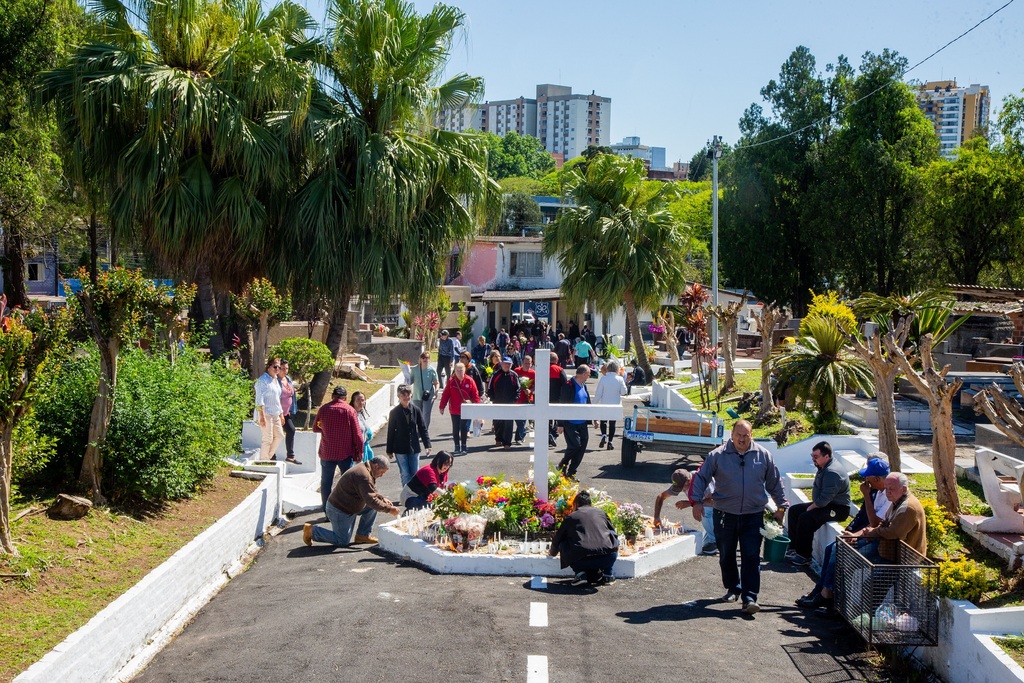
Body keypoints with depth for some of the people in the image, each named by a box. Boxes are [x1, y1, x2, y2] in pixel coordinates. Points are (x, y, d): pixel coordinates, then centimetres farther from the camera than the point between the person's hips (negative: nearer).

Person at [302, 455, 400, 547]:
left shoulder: (365, 469, 6)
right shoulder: (363, 476, -28)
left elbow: (372, 493, 17)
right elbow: (371, 500, -31)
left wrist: (382, 499, 1)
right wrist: (388, 509, -25)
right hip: (339, 510, -10)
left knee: (372, 507, 6)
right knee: (343, 542, -3)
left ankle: (363, 535, 11)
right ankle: (312, 530, 6)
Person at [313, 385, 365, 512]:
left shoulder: (323, 409, -2)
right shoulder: (350, 410, -8)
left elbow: (315, 428, 12)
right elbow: (357, 434, -9)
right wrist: (359, 453, 0)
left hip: (327, 453, 1)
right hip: (346, 453, -1)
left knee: (326, 483, 12)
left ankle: (328, 513, 12)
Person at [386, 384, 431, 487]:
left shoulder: (416, 410, -3)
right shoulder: (394, 412, -5)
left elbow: (422, 428, 3)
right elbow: (390, 432, 0)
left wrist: (427, 445, -2)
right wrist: (389, 450, 2)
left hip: (414, 448, 2)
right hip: (400, 449, -2)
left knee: (415, 474, 7)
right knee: (405, 474, 0)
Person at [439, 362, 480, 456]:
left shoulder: (469, 381, -5)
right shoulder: (451, 381, -3)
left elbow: (475, 395, -4)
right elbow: (445, 394, -2)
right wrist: (442, 407, -4)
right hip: (454, 410, 1)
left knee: (464, 429, 4)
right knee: (455, 429, 7)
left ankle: (463, 447, 14)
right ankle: (457, 447, 17)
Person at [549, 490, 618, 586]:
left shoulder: (570, 517, 17)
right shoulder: (600, 512, 21)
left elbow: (557, 539, 27)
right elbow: (613, 532, 31)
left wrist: (552, 552, 49)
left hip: (583, 560, -2)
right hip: (609, 558, 2)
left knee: (563, 544, 25)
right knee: (613, 537, 33)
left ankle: (580, 573, 8)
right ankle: (607, 574, 25)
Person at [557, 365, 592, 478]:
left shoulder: (584, 386, 13)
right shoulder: (568, 386, -12)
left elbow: (588, 404, 22)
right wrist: (561, 424, -14)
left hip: (583, 423, 8)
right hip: (570, 423, -8)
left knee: (582, 448, 4)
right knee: (575, 446, -14)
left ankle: (571, 473, 14)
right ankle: (562, 466, 11)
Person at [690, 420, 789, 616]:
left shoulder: (763, 455, 2)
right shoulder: (717, 455, -4)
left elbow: (775, 482, 13)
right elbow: (700, 478, 1)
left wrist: (781, 506, 13)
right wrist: (697, 501, -7)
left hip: (753, 516, 0)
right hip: (724, 515, 0)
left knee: (751, 558, -6)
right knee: (726, 556, 12)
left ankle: (750, 597, -5)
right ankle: (733, 588, 32)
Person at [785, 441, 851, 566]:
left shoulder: (832, 472, -25)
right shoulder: (823, 467, 8)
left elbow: (824, 499, -28)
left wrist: (810, 508, -14)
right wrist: (812, 505, 7)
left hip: (838, 509, -11)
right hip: (826, 504, 11)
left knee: (805, 518, -28)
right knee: (794, 510, 8)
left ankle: (804, 556, -18)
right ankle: (794, 548, 11)